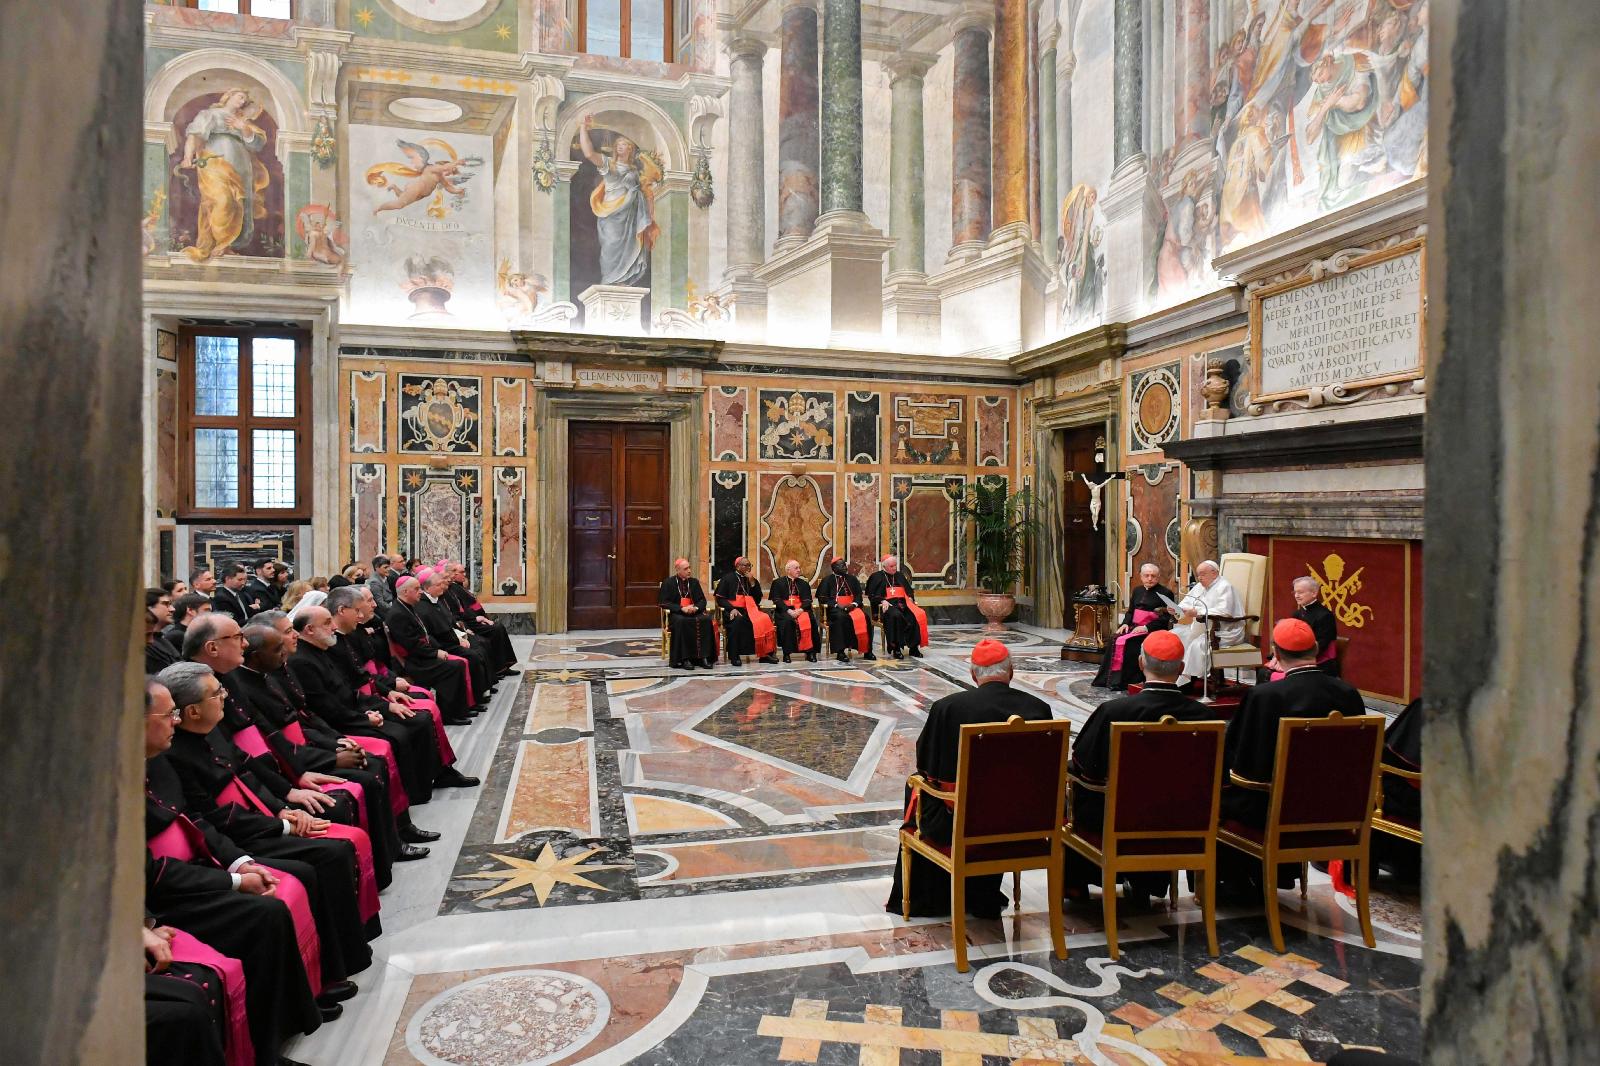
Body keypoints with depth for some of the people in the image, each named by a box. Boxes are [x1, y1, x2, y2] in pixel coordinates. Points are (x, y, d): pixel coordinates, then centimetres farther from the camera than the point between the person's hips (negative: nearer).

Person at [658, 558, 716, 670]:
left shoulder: (694, 582, 16)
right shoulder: (668, 583, 4)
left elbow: (702, 600, 14)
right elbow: (664, 603, -4)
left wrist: (696, 607, -10)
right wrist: (682, 608, -17)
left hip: (694, 612, 3)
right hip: (676, 614, -3)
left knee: (706, 620, -28)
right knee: (681, 622, -38)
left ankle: (704, 657, -28)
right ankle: (684, 659, -33)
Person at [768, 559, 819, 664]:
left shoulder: (804, 583, 19)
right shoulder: (778, 582, 9)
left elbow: (807, 600, 8)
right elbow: (776, 600, -2)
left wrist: (800, 609, -14)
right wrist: (789, 610, -17)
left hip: (800, 610, 3)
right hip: (784, 611, -3)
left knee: (810, 620, -28)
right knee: (787, 620, -35)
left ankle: (810, 652, -24)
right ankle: (786, 653, -28)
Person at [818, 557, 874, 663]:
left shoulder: (852, 579, 19)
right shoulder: (827, 580, 8)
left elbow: (859, 595, 14)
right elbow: (822, 598, 0)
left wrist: (854, 604, -8)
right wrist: (837, 605, -14)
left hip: (852, 606, 4)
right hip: (835, 608, -4)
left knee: (865, 617, -26)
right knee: (841, 617, -38)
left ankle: (867, 651, -22)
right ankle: (840, 651, -36)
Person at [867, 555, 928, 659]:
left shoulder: (900, 576, 24)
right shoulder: (877, 577, 9)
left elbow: (909, 590, 27)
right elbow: (871, 595, 3)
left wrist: (910, 598, 5)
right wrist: (882, 601, -14)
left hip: (902, 603, 5)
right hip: (887, 605, -4)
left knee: (918, 615, -25)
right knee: (895, 616, -39)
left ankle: (914, 647, -20)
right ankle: (895, 648, -31)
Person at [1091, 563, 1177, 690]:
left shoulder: (1165, 593, -1)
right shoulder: (1137, 591, 19)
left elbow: (1166, 618, -9)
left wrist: (1146, 627, -18)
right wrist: (1126, 623, 3)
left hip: (1151, 630, -6)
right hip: (1133, 627, 6)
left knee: (1126, 642, -29)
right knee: (1113, 641, -20)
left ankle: (1121, 681, -24)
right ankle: (1107, 678, -17)